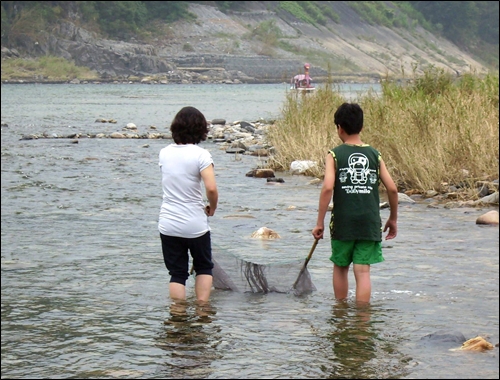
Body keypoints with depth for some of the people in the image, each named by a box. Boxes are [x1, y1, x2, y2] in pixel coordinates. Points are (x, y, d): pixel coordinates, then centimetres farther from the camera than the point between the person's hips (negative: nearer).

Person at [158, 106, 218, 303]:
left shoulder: (164, 153, 3)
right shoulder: (200, 155, -13)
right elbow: (211, 188, -21)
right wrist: (212, 207, -3)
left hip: (168, 225, 3)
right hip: (195, 224, -3)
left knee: (177, 273, 10)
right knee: (204, 268, 18)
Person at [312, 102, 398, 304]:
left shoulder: (335, 155, -3)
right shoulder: (374, 155, 4)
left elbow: (327, 187, -14)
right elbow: (392, 188, 1)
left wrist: (320, 222, -9)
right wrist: (393, 219, 15)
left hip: (343, 223, -1)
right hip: (370, 223, 1)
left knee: (340, 267, 18)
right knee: (363, 271, -1)